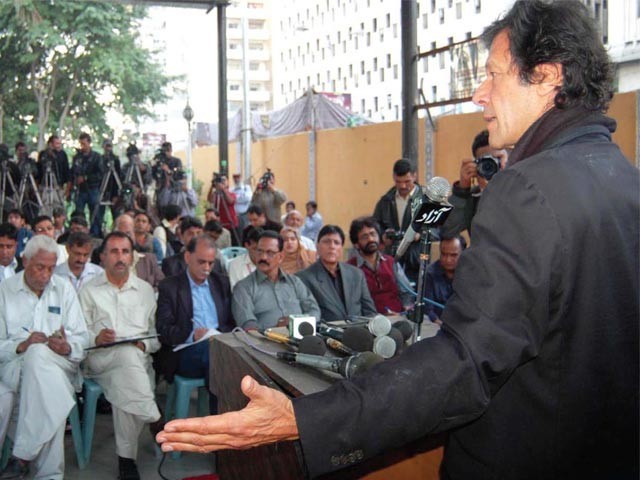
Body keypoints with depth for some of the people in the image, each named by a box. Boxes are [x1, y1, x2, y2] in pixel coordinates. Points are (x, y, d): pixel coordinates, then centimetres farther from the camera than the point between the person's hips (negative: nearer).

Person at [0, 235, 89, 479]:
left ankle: (25, 453, -33)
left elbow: (81, 338, 7)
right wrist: (21, 346, -18)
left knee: (39, 356, -37)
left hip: (60, 365, 0)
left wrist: (68, 347, -16)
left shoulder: (64, 288, 13)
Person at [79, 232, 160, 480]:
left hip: (137, 360, 1)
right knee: (128, 355, -38)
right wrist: (96, 339, -13)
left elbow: (156, 332, 16)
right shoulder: (89, 290, 17)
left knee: (123, 390, -34)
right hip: (98, 359, -1)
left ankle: (126, 457, -22)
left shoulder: (145, 289, 22)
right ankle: (153, 420, -33)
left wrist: (145, 345, -6)